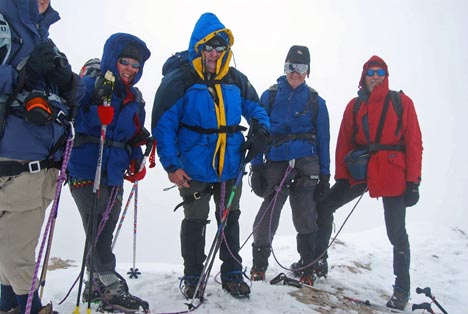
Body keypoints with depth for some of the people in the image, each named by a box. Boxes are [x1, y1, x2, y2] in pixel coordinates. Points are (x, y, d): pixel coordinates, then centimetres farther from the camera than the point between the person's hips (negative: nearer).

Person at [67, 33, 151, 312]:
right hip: (87, 172, -7)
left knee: (105, 233, 14)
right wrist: (100, 112, -33)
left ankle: (95, 285, 27)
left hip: (115, 174, 7)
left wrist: (137, 161, 9)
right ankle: (111, 288, 5)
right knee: (98, 232, -4)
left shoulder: (134, 99, 14)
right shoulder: (90, 87, -6)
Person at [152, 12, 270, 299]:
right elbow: (163, 124, -11)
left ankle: (232, 274, 30)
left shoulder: (236, 80, 3)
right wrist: (171, 165, -16)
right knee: (195, 221, 9)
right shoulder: (179, 81, -10)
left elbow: (255, 109, 16)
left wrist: (261, 130, -5)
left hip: (231, 167, 4)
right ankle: (193, 278, 25)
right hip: (194, 169, -4)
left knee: (230, 219, 15)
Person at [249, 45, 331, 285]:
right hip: (275, 165, 0)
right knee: (267, 217, -3)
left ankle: (307, 269, 19)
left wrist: (325, 176, 6)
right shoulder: (269, 97, 7)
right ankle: (259, 265, 14)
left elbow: (323, 140, 10)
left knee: (305, 220, 5)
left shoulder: (316, 102, 9)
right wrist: (256, 168, -2)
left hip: (306, 167, 1)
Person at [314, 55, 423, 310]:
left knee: (397, 234, 2)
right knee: (324, 206, 0)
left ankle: (402, 289, 18)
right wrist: (341, 176, -4)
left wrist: (413, 182, -8)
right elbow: (344, 143, 6)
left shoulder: (402, 102, 2)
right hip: (359, 171, 3)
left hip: (393, 174, -3)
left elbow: (414, 143, -2)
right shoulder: (355, 105, 10)